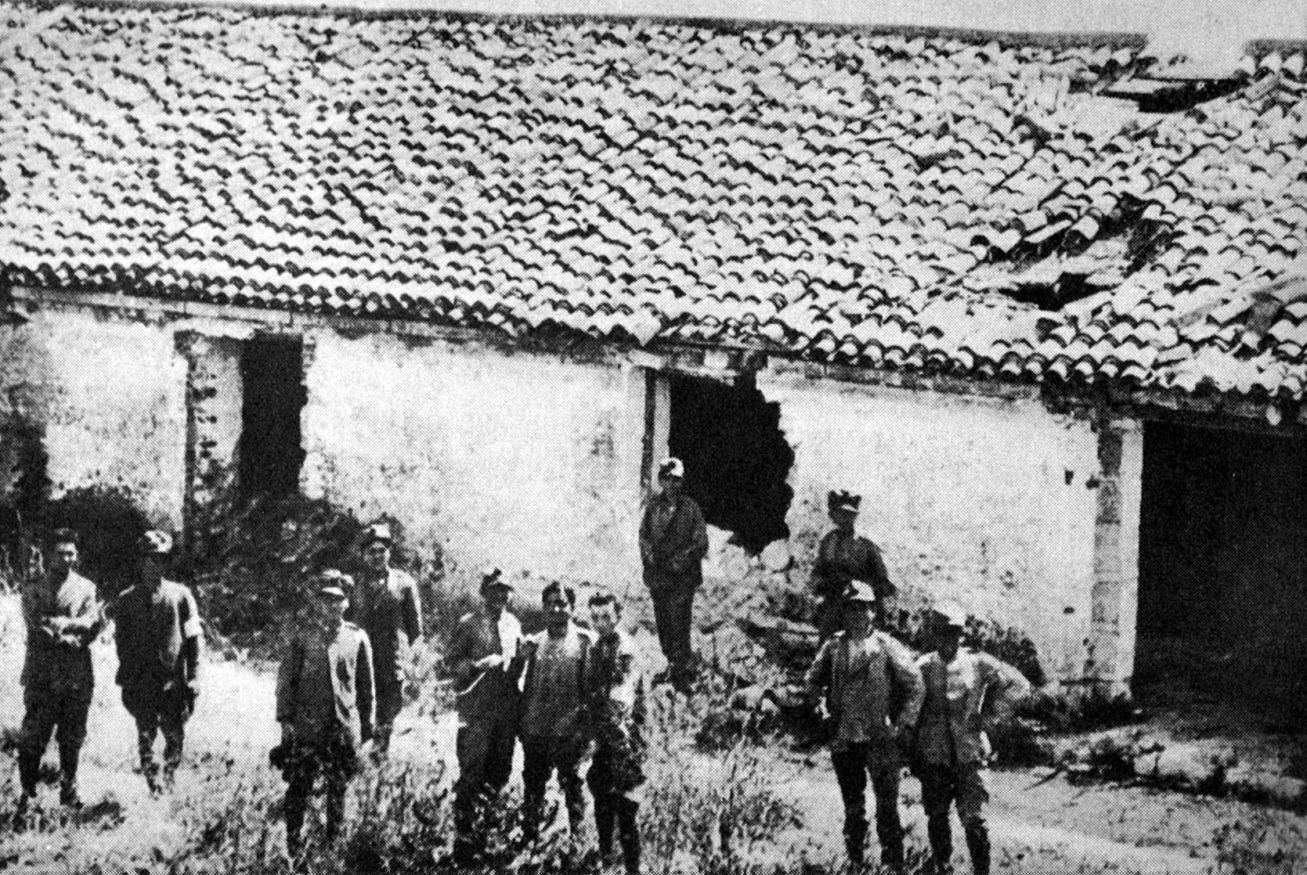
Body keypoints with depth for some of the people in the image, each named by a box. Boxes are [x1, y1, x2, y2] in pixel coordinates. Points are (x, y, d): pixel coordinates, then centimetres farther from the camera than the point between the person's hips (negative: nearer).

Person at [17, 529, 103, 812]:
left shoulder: (86, 588, 9)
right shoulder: (33, 589, 5)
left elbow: (92, 627, -3)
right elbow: (37, 627, -8)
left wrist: (58, 625, -14)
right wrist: (75, 627, -14)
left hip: (77, 678, 2)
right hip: (41, 675, -2)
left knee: (72, 739, 7)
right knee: (32, 738, -4)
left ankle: (69, 789, 19)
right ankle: (28, 792, 6)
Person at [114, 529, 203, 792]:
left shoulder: (180, 595, 6)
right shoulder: (128, 599, 8)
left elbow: (194, 638, 4)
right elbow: (122, 642, 10)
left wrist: (193, 676, -3)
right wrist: (126, 679, 3)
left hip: (174, 680, 0)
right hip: (141, 681, 0)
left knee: (174, 736, 1)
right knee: (145, 734, -2)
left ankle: (169, 779, 18)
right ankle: (152, 782, 4)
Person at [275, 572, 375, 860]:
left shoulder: (357, 638, 4)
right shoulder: (303, 636, 2)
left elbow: (366, 685, 10)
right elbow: (286, 678, 4)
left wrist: (367, 723, 9)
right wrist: (286, 718, -2)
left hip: (345, 726, 1)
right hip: (306, 726, -1)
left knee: (338, 790, 9)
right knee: (299, 788, -2)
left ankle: (334, 844, 21)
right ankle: (294, 846, 7)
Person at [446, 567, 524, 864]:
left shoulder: (513, 624, 12)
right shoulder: (468, 624, -4)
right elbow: (452, 662, -6)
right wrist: (478, 665, -21)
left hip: (507, 709, 6)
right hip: (476, 709, -5)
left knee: (500, 772, 9)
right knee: (471, 772, -5)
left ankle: (475, 819, 28)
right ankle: (464, 837, 4)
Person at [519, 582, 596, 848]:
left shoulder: (584, 641, 0)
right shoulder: (534, 643, 12)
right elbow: (526, 685, 16)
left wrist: (584, 722, -9)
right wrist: (521, 722, 11)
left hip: (569, 730, -4)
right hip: (535, 727, 4)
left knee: (572, 783, -1)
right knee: (532, 785, 8)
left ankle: (577, 836, 7)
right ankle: (529, 835, 18)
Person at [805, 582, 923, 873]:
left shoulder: (887, 647, -3)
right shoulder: (833, 647, 7)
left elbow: (914, 684, -2)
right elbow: (812, 680, 18)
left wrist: (904, 724, -6)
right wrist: (821, 704, 4)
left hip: (880, 739, -3)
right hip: (843, 740, 3)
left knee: (887, 806, -5)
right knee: (852, 807, 11)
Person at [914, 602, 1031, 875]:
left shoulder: (977, 663, -1)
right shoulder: (924, 667, 4)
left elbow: (1017, 683, 3)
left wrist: (989, 715, -1)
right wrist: (914, 756, 7)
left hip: (969, 755, -2)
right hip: (933, 758, 2)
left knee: (973, 818, -8)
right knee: (936, 819, 9)